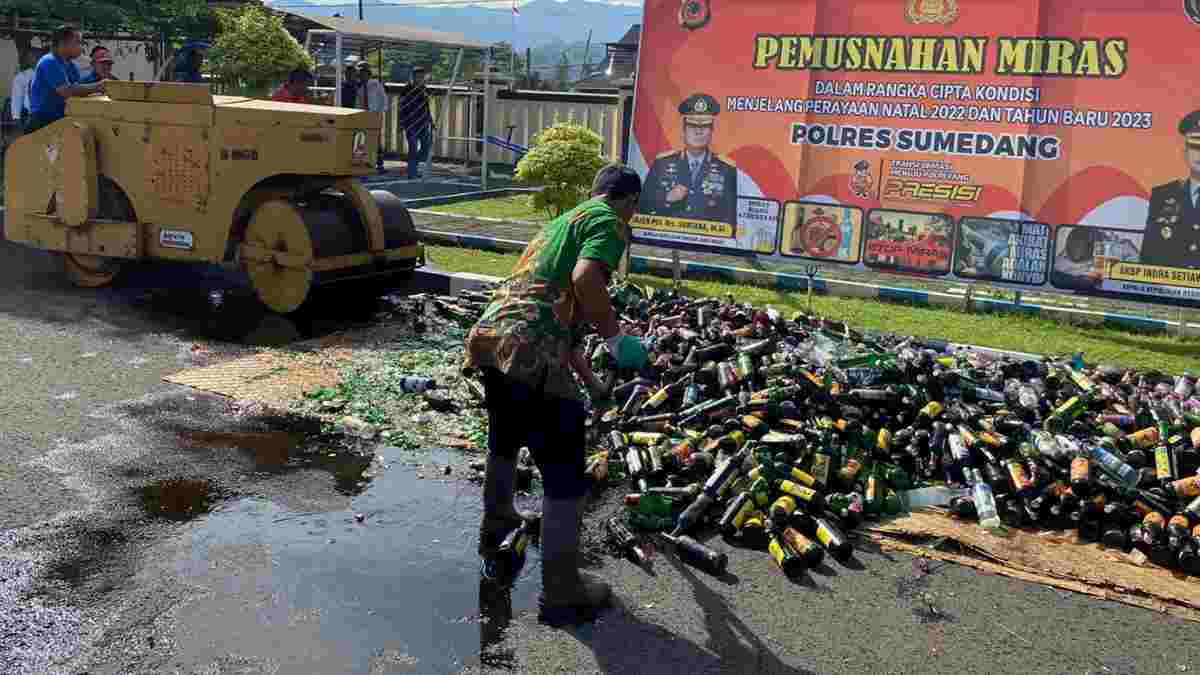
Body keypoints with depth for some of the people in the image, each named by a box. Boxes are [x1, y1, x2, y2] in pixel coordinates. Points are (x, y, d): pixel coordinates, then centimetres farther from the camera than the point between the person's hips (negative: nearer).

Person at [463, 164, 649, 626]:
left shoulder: (562, 220, 30)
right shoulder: (610, 221, 3)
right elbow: (585, 278, -20)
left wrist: (590, 380, 46)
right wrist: (617, 338, -7)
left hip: (490, 337, 9)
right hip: (532, 352, -9)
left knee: (504, 442, 33)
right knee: (564, 478, 2)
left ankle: (496, 527, 55)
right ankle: (561, 595, 10)